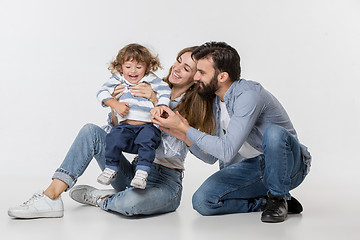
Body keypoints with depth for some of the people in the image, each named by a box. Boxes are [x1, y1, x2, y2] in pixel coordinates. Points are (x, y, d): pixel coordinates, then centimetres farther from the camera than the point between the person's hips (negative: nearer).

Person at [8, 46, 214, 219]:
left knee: (130, 202, -39)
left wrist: (157, 103, -23)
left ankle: (100, 199, -4)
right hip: (136, 174, 5)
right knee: (91, 131, -14)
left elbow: (172, 150, -19)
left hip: (165, 184, -5)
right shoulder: (152, 91, 9)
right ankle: (51, 196, -22)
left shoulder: (193, 109, -4)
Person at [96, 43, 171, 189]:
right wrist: (115, 104, -10)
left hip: (147, 126, -1)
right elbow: (102, 93, 7)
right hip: (125, 126, 1)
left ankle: (142, 171, -26)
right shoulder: (117, 80, 14)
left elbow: (165, 91, 2)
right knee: (115, 137, -29)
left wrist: (161, 107, -16)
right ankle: (111, 168, -9)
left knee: (148, 137, -34)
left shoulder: (151, 80, 10)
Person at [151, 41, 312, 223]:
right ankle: (265, 202, 2)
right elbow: (211, 156, 7)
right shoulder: (217, 101, 5)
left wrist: (184, 128, -25)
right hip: (251, 167, 6)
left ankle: (279, 199, -15)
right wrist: (186, 137, -10)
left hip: (287, 165, -6)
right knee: (202, 201, -16)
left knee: (273, 133, -39)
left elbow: (227, 151, -31)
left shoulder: (248, 95, -23)